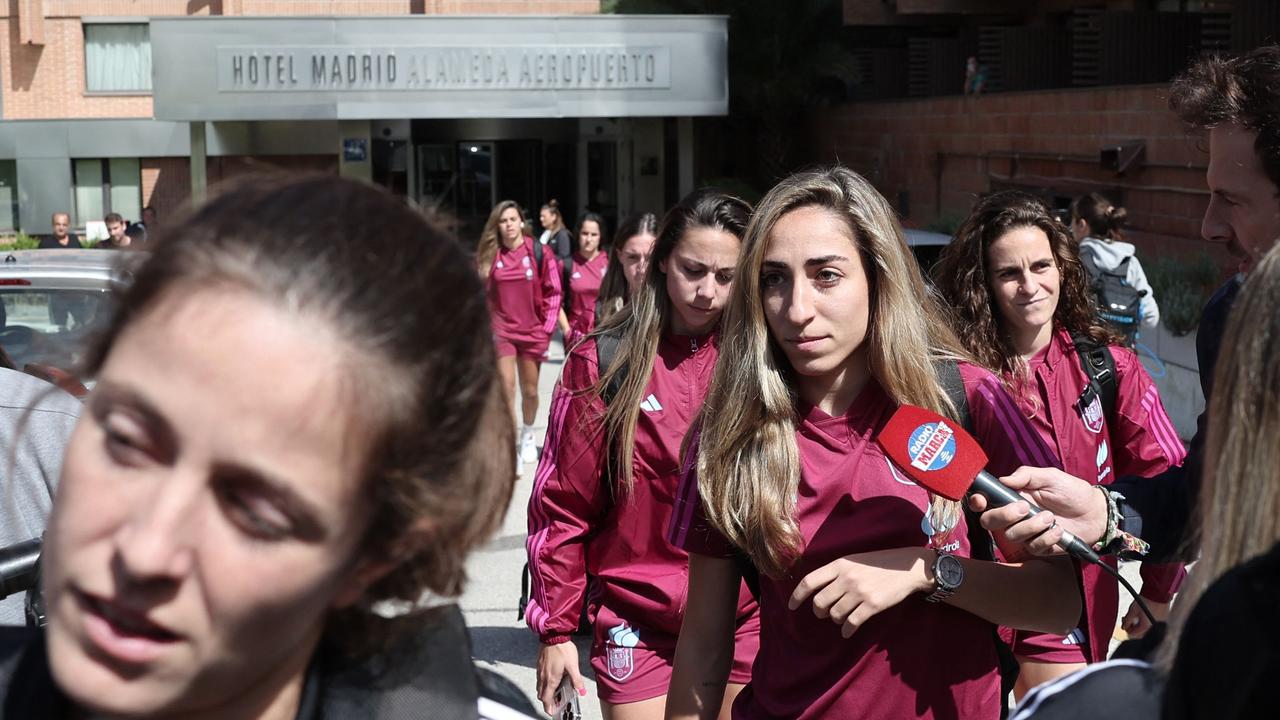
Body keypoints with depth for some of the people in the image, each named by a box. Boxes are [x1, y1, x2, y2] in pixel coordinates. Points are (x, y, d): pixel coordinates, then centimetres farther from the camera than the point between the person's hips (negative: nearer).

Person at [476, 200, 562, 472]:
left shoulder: (539, 254, -6)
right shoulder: (488, 255, -2)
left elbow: (553, 292, -1)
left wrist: (547, 326, -5)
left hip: (533, 332, 1)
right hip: (501, 330, -1)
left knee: (530, 391, 13)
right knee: (506, 388, -14)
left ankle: (528, 434, 40)